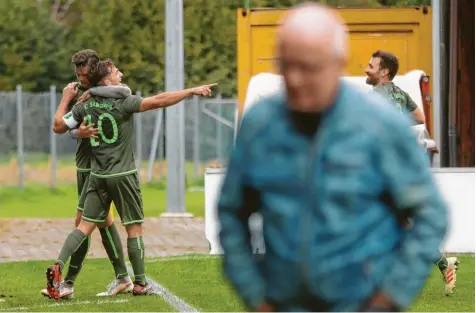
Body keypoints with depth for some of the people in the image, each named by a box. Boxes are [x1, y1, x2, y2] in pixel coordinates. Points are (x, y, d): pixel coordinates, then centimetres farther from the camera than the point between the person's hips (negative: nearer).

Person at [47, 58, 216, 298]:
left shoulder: (85, 107, 2)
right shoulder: (123, 103, -13)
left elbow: (58, 127, 11)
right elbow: (159, 101, -19)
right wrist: (192, 91, -15)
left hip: (98, 176, 5)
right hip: (123, 174, -5)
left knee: (86, 225, 6)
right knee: (134, 228, 5)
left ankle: (58, 267, -12)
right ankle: (140, 284, 8)